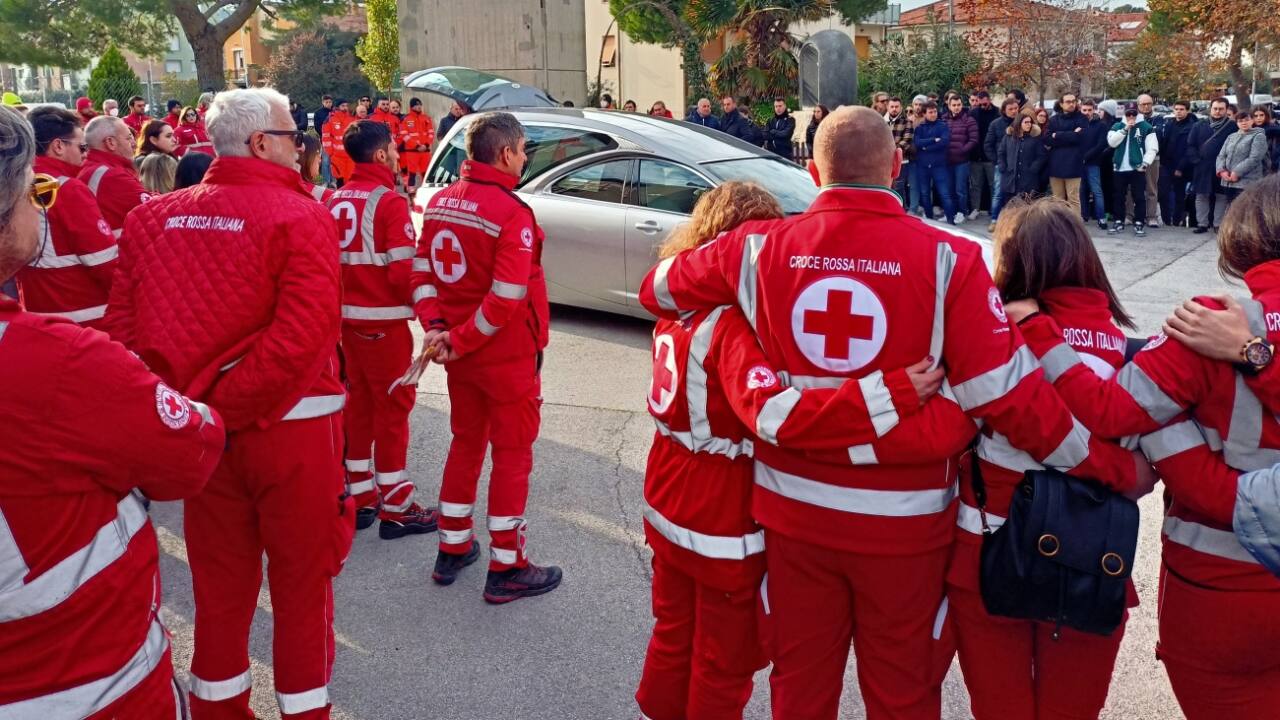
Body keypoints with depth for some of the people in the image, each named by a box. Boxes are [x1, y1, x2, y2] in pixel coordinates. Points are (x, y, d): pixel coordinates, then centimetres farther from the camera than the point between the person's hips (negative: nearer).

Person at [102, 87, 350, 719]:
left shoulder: (152, 218, 4)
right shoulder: (301, 218, -13)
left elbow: (123, 331, 3)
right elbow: (300, 339, -24)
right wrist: (229, 409, -16)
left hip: (199, 430, 5)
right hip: (291, 429, -5)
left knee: (219, 586, 19)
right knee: (301, 587, 12)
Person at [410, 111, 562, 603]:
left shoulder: (440, 202, 5)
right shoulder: (511, 214, -20)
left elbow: (423, 272, 4)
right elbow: (506, 299, -24)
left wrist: (436, 328, -4)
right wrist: (460, 340, -16)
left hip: (460, 353, 7)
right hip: (508, 355, -7)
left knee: (465, 443, 21)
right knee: (512, 455, 5)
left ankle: (452, 549, 32)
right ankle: (506, 570, 13)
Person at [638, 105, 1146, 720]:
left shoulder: (760, 247, -6)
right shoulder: (947, 258, -13)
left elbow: (659, 289, 10)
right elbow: (1006, 394, -14)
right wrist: (1115, 466, -1)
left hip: (794, 509, 2)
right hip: (903, 519, -2)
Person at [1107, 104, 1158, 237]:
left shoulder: (1146, 127, 0)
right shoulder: (1117, 127, 9)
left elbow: (1152, 148, -3)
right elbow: (1112, 142, -8)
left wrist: (1145, 163, -13)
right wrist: (1125, 129, -14)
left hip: (1137, 168, -3)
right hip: (1120, 168, 3)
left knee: (1139, 197, -1)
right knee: (1119, 196, 10)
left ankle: (1139, 223, 4)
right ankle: (1118, 221, 19)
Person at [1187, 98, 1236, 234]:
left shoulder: (1232, 127, -1)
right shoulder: (1200, 126, 8)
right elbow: (1190, 145, 7)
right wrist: (1196, 160, -4)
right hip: (1202, 169, 2)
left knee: (1221, 197, 3)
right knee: (1201, 197, 6)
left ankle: (1218, 224, 10)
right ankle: (1202, 224, 14)